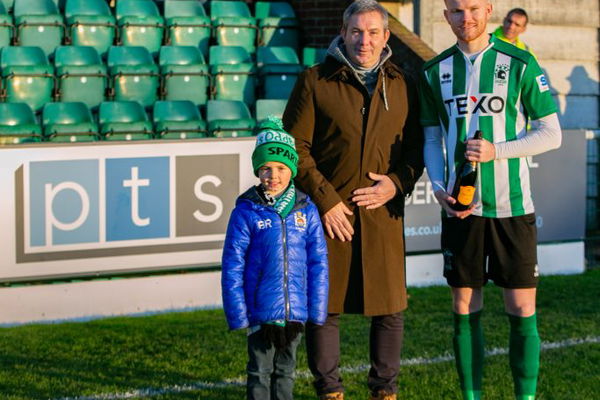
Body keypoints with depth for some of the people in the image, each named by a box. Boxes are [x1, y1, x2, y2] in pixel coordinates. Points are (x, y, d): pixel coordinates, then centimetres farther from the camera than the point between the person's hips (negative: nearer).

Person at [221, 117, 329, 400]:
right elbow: (232, 266, -6)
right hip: (260, 311, -3)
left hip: (294, 312, 3)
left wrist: (316, 311, 2)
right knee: (260, 371, 8)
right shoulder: (246, 212, -7)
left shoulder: (306, 211, 1)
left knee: (286, 371, 16)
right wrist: (238, 313, -9)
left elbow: (318, 263, 5)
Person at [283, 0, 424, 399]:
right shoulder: (316, 81, 0)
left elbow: (416, 147, 13)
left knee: (390, 308, 5)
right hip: (330, 212, -2)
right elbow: (296, 146, -3)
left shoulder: (402, 85, 9)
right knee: (324, 306, 3)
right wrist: (325, 200, -9)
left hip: (384, 213, 2)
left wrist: (397, 183, -6)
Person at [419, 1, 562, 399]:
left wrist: (496, 151, -15)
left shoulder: (519, 64, -2)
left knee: (522, 310, -1)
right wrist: (439, 188, -3)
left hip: (511, 205, -2)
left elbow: (551, 134, -2)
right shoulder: (436, 71, 7)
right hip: (460, 206, 3)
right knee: (465, 308, 6)